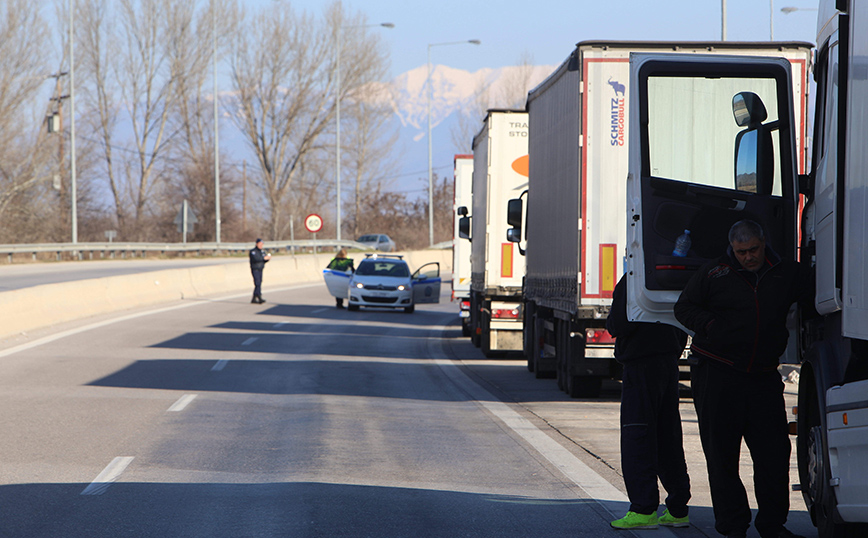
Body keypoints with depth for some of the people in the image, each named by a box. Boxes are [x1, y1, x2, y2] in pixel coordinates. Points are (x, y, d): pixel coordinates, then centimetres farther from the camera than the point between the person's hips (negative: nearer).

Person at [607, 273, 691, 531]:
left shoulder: (631, 281, -14)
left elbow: (621, 324, -19)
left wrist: (610, 323, 3)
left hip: (641, 364, -8)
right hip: (669, 362, 8)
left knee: (636, 438, -6)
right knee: (668, 437, 11)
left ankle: (644, 509, -11)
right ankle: (677, 509, 12)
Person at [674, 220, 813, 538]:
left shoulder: (788, 274, 7)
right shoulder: (713, 273, 3)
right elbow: (684, 307, 8)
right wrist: (710, 325, -6)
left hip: (764, 377, 2)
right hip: (717, 377, -2)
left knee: (774, 451, 0)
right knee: (722, 453, 1)